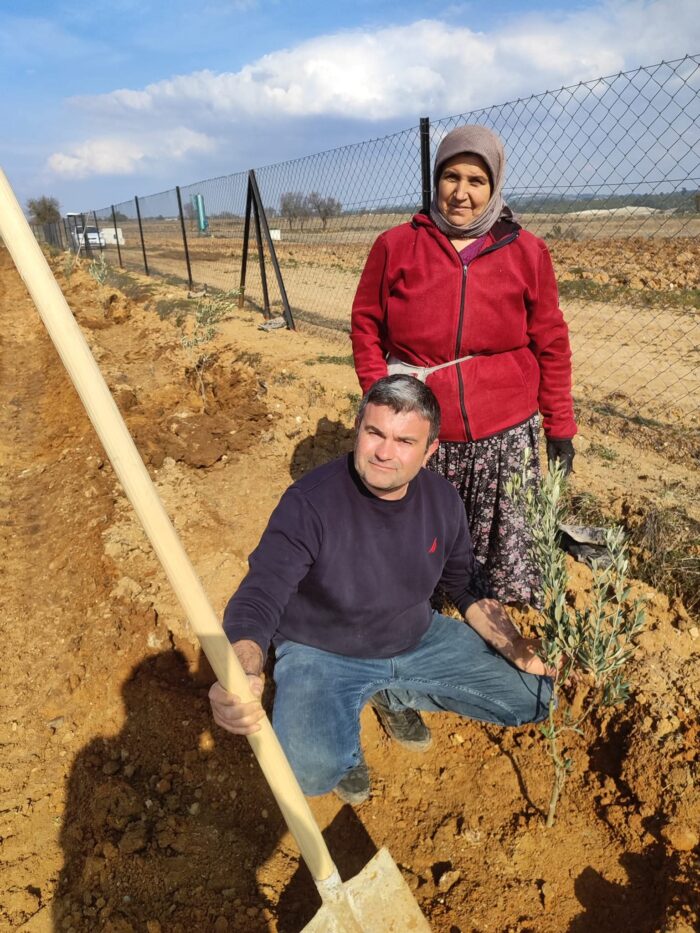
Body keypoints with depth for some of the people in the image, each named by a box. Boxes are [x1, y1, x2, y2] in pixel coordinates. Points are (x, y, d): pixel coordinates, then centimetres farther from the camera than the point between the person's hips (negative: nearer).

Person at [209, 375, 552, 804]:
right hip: (322, 655, -5)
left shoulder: (443, 499, -10)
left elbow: (468, 587, 4)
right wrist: (241, 677, -51)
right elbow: (258, 601, -31)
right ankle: (345, 741, 7)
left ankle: (394, 696, 17)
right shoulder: (310, 503, -27)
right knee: (313, 771, -33)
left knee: (533, 696, 2)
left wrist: (515, 648, -9)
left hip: (420, 641, 5)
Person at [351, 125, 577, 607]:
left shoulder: (526, 252, 2)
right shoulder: (395, 246, 1)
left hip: (504, 436, 0)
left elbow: (551, 346, 5)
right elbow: (366, 325, 6)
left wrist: (560, 426, 5)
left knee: (508, 553, 9)